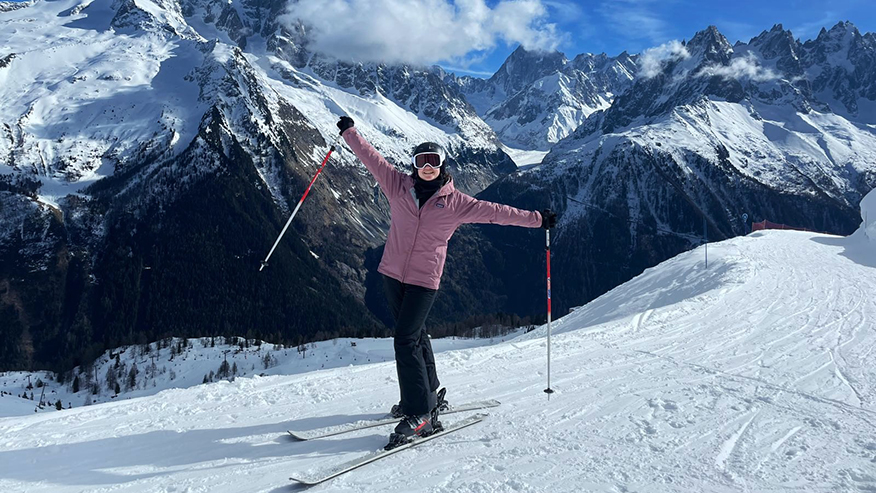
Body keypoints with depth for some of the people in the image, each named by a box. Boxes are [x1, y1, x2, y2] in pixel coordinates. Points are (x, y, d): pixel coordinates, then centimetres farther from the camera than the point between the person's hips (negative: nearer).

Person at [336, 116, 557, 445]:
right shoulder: (399, 185, 3)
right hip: (392, 273, 4)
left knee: (405, 339, -14)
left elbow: (495, 212, 2)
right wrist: (349, 131, 14)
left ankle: (421, 415, -9)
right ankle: (428, 394, 32)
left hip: (424, 280, -4)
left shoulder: (456, 203, -2)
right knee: (415, 334, 15)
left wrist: (538, 220, 4)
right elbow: (370, 157, 10)